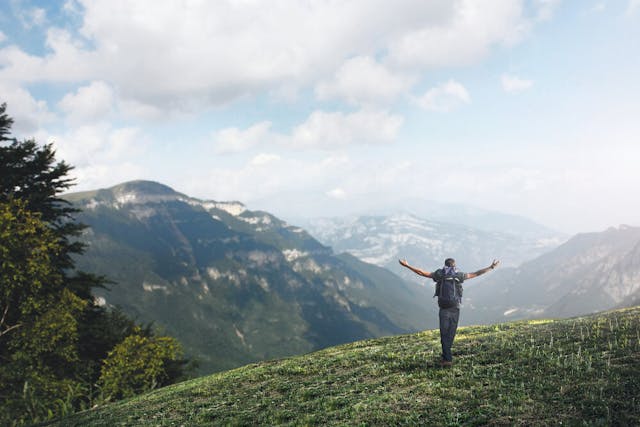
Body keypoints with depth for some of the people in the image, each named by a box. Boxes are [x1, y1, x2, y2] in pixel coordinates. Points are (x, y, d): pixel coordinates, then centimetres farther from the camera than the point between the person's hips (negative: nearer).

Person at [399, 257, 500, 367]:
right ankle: (446, 357, 14)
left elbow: (421, 272, 2)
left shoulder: (439, 274, 3)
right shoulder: (459, 275, 3)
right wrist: (491, 267, 15)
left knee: (444, 335, 3)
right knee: (450, 334, 10)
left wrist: (406, 265, 7)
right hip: (455, 309, 0)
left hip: (444, 309, 0)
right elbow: (476, 274, 6)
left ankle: (447, 359, -7)